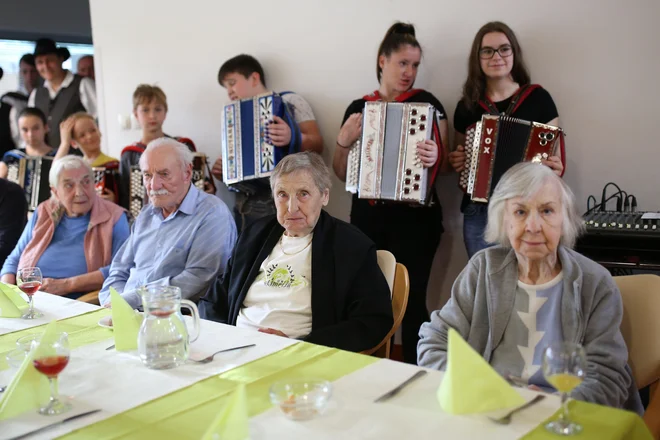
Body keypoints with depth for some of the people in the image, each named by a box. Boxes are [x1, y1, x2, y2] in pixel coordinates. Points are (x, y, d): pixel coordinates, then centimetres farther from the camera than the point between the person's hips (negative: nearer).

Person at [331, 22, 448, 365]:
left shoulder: (427, 102, 0)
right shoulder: (358, 108, 10)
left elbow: (446, 162, -1)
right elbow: (341, 174, 13)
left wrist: (434, 158, -24)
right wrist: (344, 141, -6)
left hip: (415, 216, -3)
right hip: (367, 217, 4)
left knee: (411, 299, -5)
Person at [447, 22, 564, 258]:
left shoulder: (538, 97, 0)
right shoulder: (467, 106, 6)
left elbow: (556, 156, 4)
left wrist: (556, 168, -16)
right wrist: (456, 162, -1)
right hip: (479, 214, 2)